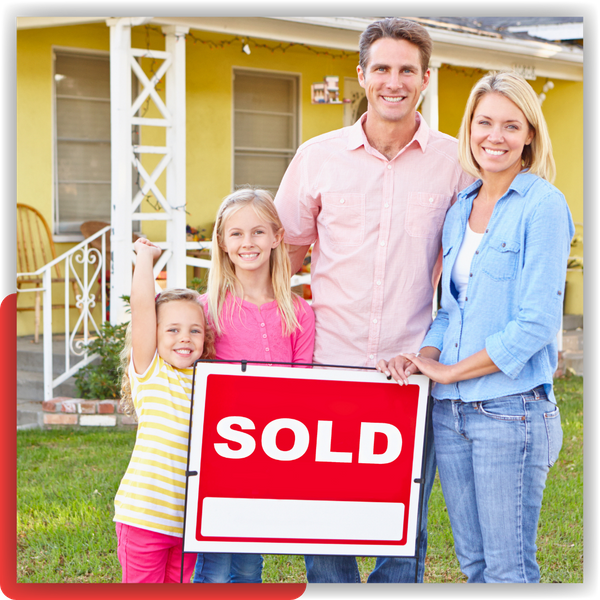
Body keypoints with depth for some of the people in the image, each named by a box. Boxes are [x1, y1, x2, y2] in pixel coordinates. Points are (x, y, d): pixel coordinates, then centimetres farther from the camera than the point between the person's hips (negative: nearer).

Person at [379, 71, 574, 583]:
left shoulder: (542, 205, -9)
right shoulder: (461, 209, 12)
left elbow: (536, 322, -15)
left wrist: (448, 369, -10)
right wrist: (424, 356, -1)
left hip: (511, 407, -7)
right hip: (450, 408, 7)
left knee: (508, 569, 1)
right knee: (473, 562, 14)